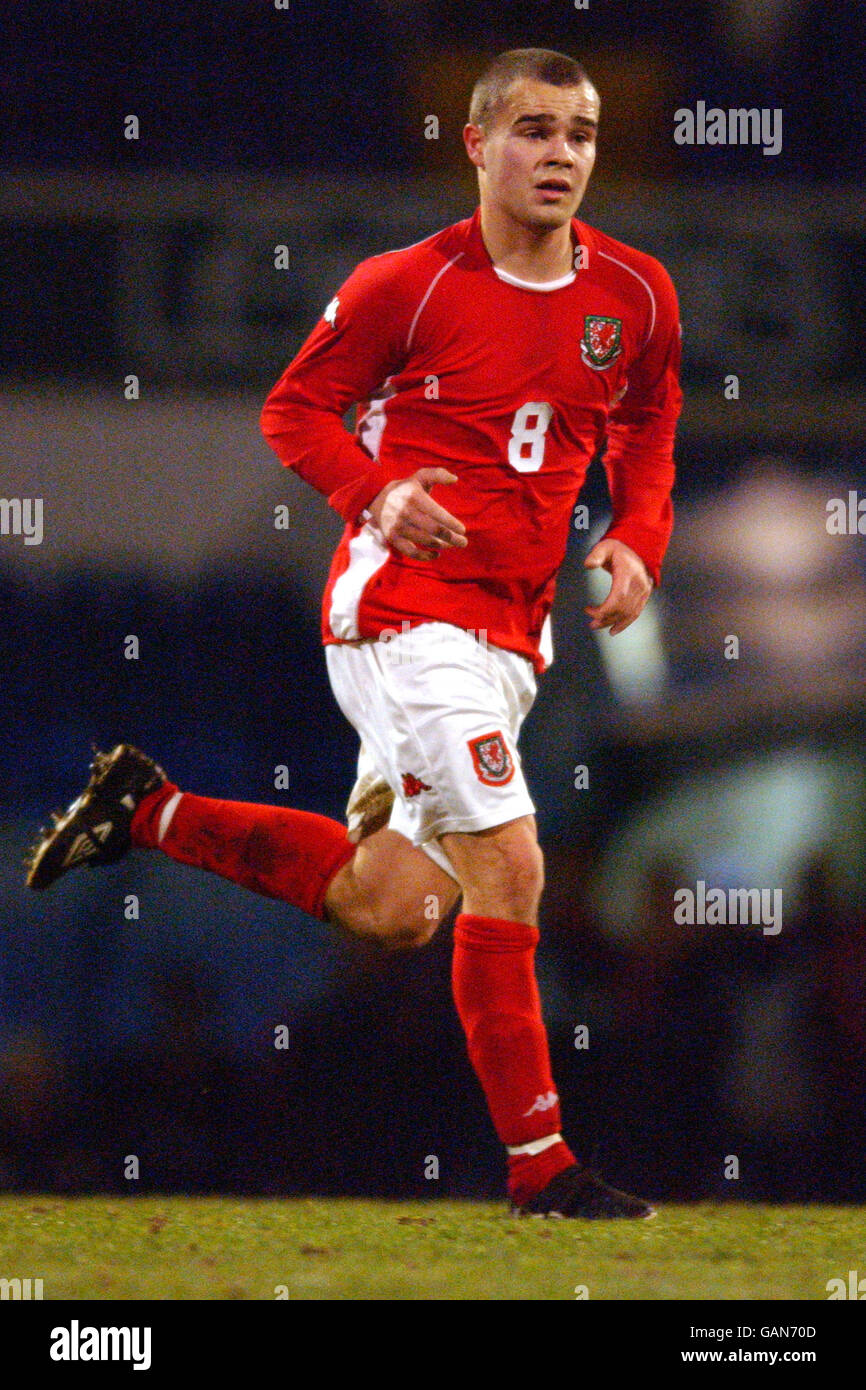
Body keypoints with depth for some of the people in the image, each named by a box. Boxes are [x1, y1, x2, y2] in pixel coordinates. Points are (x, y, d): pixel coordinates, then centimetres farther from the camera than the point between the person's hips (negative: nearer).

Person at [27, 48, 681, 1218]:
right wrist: (376, 493, -17)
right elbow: (294, 409, 2)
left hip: (512, 629, 7)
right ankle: (539, 1164, -8)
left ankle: (149, 812, 26)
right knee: (509, 870, -15)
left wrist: (637, 543, 2)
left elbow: (645, 436, 21)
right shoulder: (408, 285, -8)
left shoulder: (636, 296, 6)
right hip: (403, 604, -7)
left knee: (391, 906, 9)